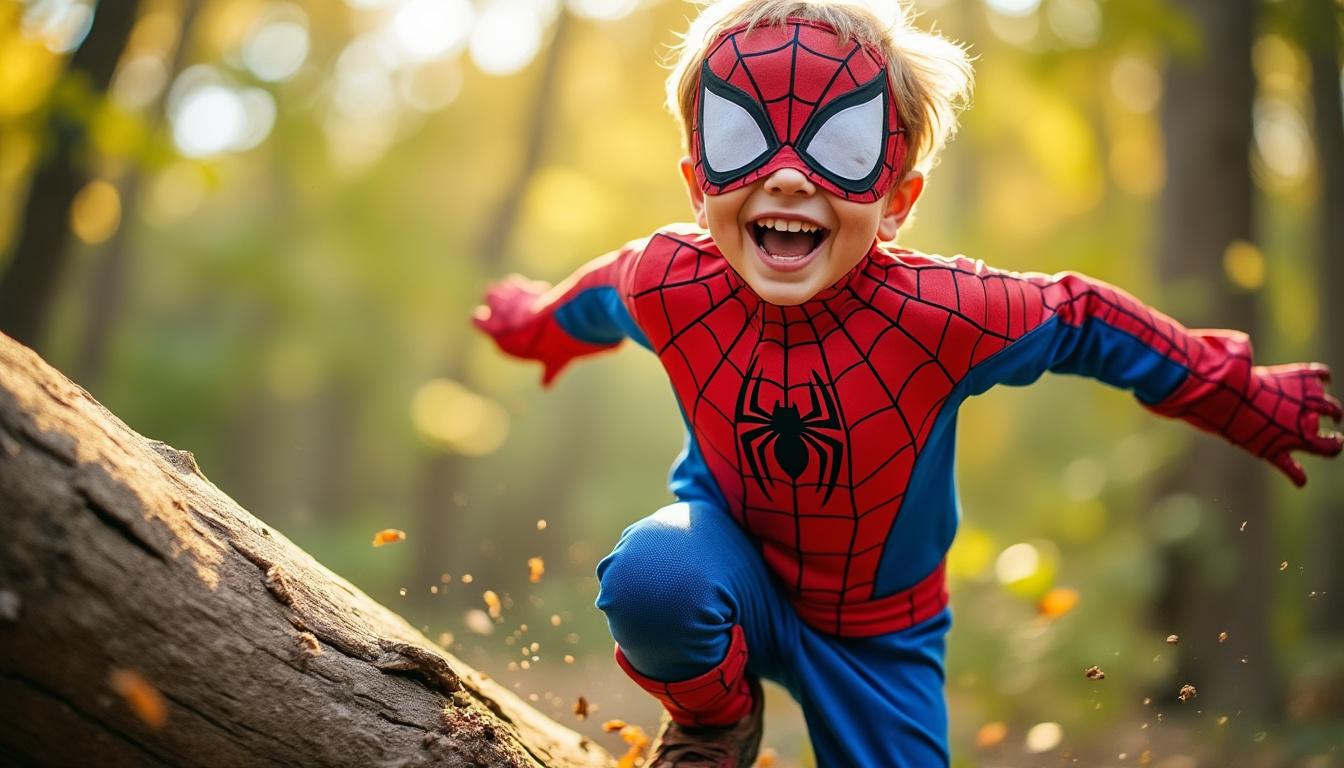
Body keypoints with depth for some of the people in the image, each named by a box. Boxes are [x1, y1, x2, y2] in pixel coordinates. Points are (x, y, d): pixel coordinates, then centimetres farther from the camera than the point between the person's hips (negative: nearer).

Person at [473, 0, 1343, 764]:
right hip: (735, 574, 0)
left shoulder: (943, 313, -29)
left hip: (877, 632, 1)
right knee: (647, 577, -33)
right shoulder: (669, 285, -22)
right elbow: (597, 298, 3)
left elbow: (1086, 321, -11)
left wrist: (1243, 400, 0)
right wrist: (535, 327, 26)